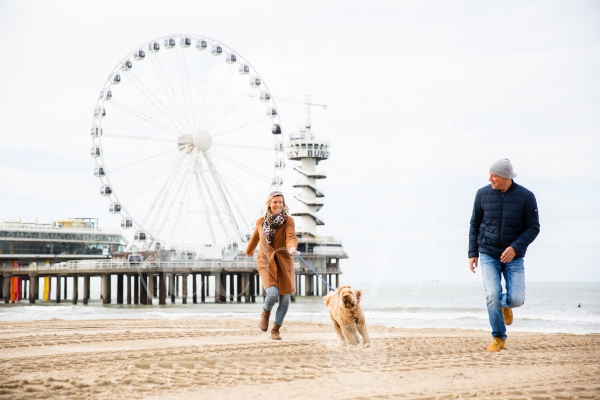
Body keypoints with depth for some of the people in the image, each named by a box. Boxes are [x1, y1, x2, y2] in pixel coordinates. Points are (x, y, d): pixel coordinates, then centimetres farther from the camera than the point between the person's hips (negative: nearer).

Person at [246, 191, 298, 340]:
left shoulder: (288, 220, -5)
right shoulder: (261, 221, 3)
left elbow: (291, 237, -21)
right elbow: (255, 237, 22)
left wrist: (292, 247, -43)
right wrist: (249, 250, 39)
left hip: (284, 263, 0)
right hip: (266, 262, 0)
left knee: (285, 298, 0)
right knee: (272, 293, -21)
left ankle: (275, 329, 20)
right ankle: (265, 313, 14)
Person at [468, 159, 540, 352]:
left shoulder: (526, 197, -7)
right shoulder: (483, 194, -2)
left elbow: (533, 227, -4)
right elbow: (474, 225, 8)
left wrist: (515, 247, -17)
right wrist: (473, 253, 4)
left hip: (513, 256, 0)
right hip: (488, 255, 0)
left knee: (516, 299, -7)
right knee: (492, 296, -12)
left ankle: (505, 304, 32)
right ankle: (499, 338, 6)